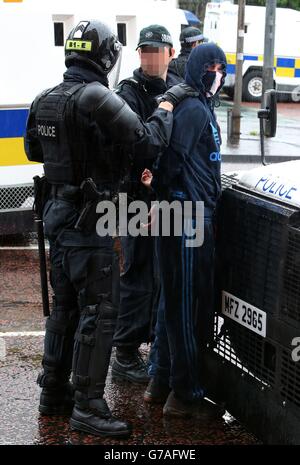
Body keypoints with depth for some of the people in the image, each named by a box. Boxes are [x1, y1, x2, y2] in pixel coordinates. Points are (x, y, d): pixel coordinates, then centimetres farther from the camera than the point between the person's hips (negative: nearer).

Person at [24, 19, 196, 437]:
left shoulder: (45, 101, 7)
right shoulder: (97, 98, -19)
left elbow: (34, 151, 21)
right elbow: (148, 141, -20)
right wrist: (167, 105, -4)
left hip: (58, 211, 9)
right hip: (86, 218, -9)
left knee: (66, 304, 17)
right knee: (100, 308, -4)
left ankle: (54, 392, 25)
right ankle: (87, 406, -1)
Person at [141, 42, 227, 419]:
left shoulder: (200, 107, 18)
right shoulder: (195, 109, -13)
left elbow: (172, 159, 13)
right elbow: (172, 160, -20)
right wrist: (161, 188, -6)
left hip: (190, 215, 10)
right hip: (188, 217, -10)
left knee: (173, 300, 16)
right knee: (189, 304, -3)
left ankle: (161, 381, 26)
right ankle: (185, 395, 5)